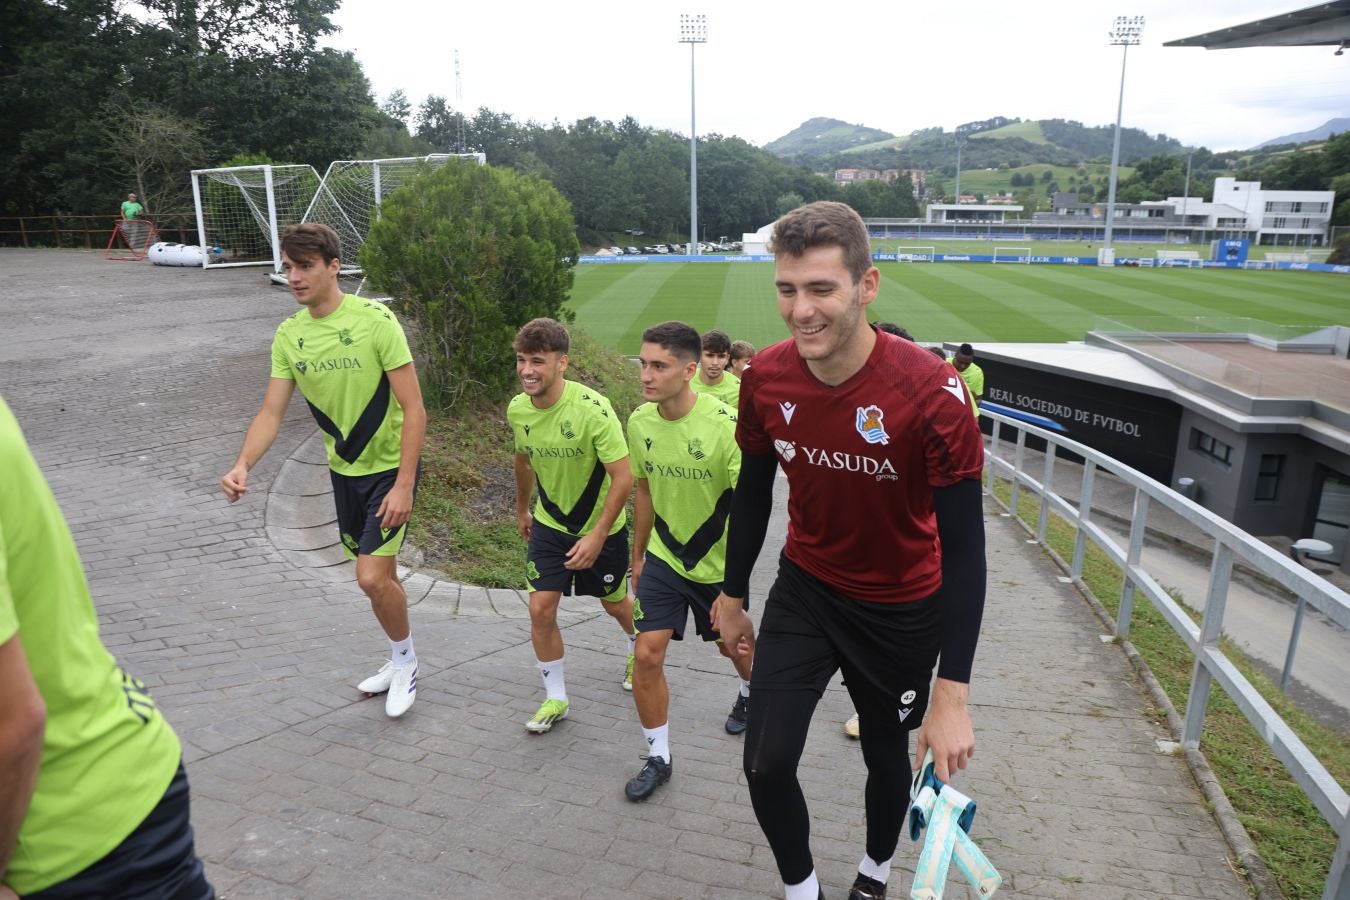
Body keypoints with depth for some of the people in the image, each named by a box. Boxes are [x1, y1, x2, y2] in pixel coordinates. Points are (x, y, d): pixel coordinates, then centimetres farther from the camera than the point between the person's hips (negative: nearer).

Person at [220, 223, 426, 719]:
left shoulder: (375, 320, -19)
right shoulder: (288, 335, -1)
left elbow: (414, 409, -19)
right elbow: (271, 413, -2)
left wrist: (404, 485, -23)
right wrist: (242, 465, -21)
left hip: (390, 467, -6)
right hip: (344, 469, 6)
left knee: (372, 578, -12)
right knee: (380, 574, 16)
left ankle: (404, 661, 16)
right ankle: (402, 660, 37)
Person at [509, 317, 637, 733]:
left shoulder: (593, 409, -28)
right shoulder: (517, 409, -10)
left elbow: (623, 477, -25)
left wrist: (597, 535, -27)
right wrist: (522, 509, 22)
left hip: (601, 526, -3)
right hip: (549, 524, 4)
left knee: (614, 603, 16)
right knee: (541, 609, -5)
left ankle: (638, 651, 50)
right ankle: (555, 698, 15)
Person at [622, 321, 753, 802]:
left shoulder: (726, 424, -26)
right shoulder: (640, 421, -9)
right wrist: (638, 556, 14)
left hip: (717, 563, -3)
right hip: (663, 557, 3)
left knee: (731, 645, 19)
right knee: (647, 655, -5)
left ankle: (749, 690, 55)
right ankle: (658, 757, 16)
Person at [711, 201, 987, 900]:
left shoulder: (931, 394, -27)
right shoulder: (766, 378, -16)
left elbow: (964, 546, -22)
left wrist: (952, 693, -22)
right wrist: (732, 594, 10)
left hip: (903, 610, -2)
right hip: (805, 589, 2)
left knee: (886, 756, 17)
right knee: (766, 764, -3)